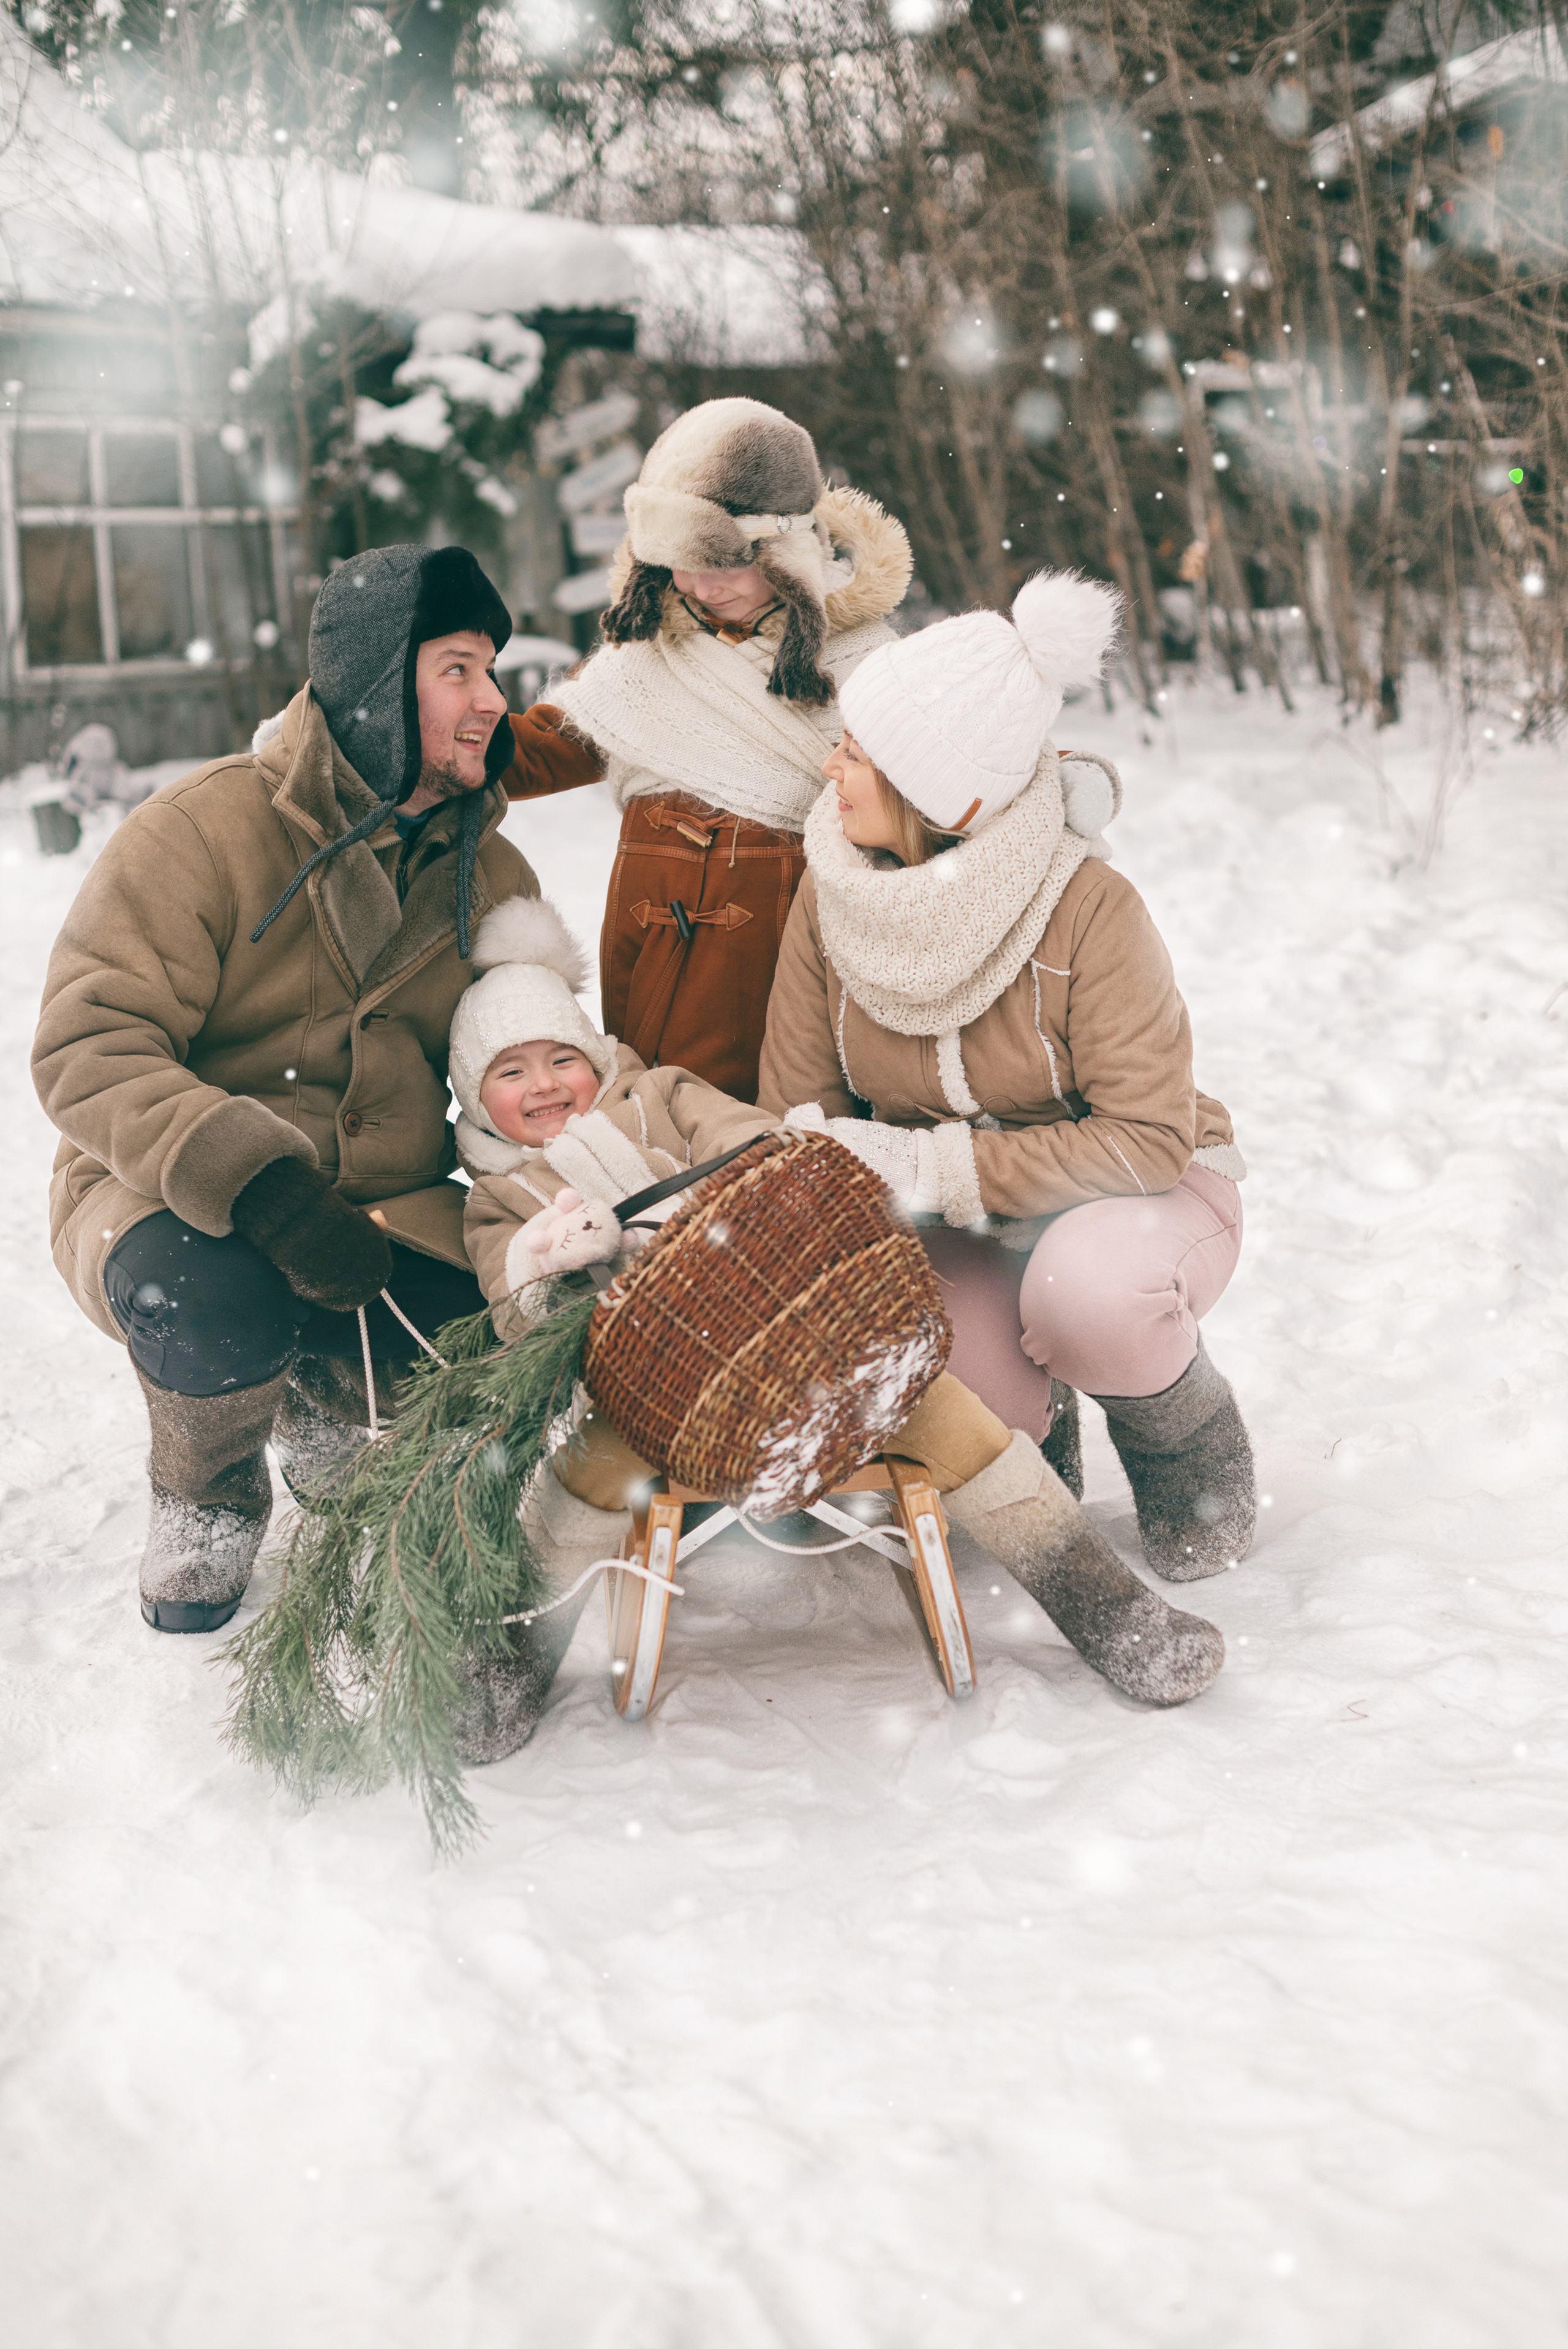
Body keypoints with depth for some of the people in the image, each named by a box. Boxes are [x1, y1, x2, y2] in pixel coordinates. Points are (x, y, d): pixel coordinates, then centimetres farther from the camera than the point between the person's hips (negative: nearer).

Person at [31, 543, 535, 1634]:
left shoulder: (494, 875, 6)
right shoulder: (204, 830, -13)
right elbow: (89, 1050, -21)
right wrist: (259, 1186, -37)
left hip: (390, 1209, 5)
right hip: (170, 1200, -5)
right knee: (216, 1302, -40)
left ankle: (323, 1394, 15)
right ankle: (207, 1496, -1)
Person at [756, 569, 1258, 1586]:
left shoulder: (1089, 910, -26)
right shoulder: (831, 899, -12)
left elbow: (1150, 1139, -25)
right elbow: (802, 1116, -4)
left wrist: (936, 1167, -31)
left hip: (1141, 1193, -3)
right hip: (960, 1230, 4)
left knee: (1087, 1288, -38)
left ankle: (1194, 1463, -2)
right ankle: (1032, 1419, 15)